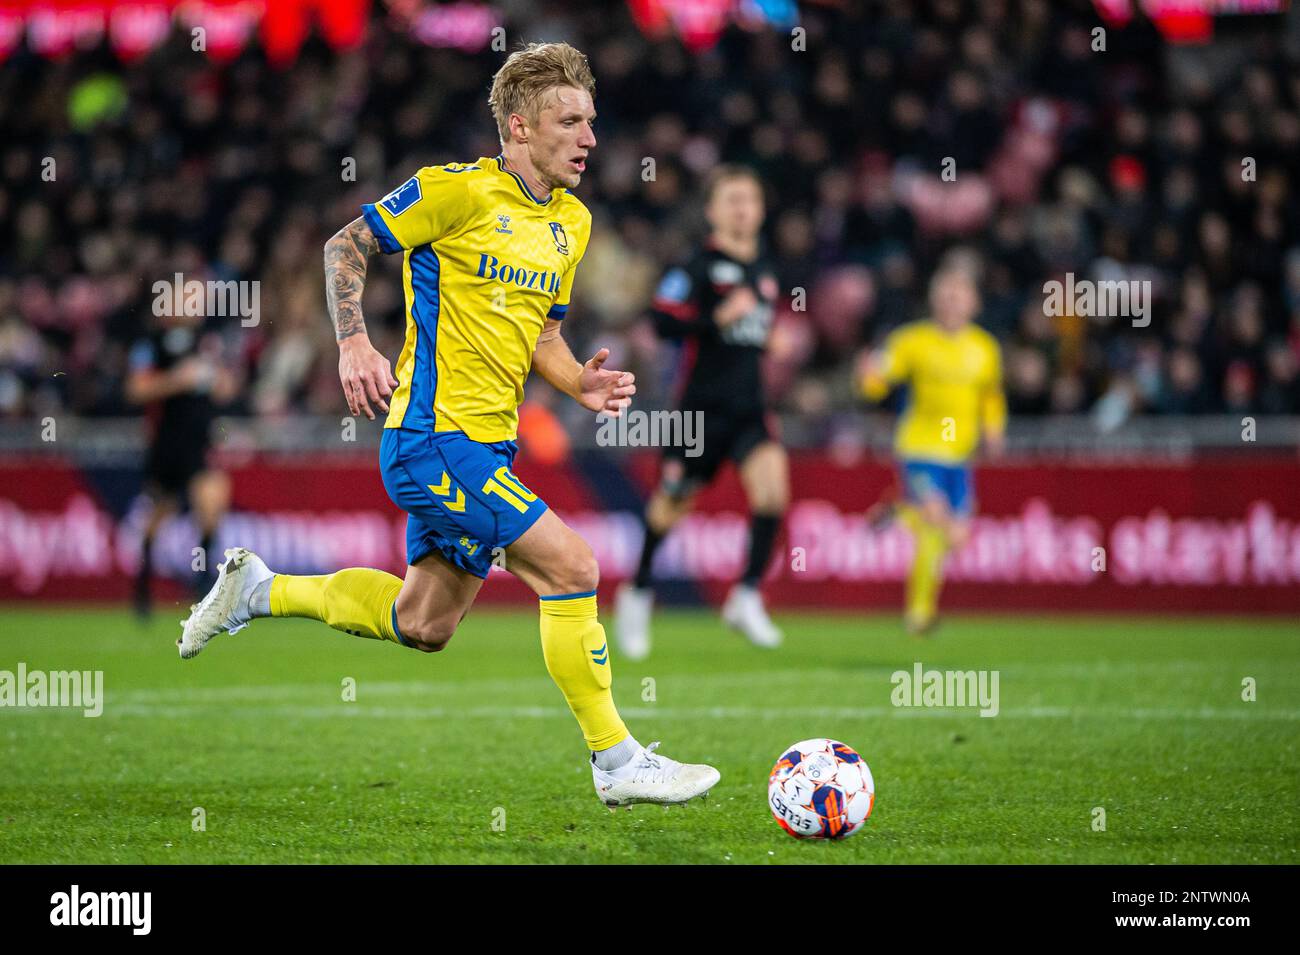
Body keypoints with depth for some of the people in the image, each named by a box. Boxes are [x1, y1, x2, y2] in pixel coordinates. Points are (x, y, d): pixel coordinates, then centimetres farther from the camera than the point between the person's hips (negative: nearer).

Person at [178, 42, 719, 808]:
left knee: (424, 625, 16)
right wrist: (354, 345, -17)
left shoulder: (571, 222, 13)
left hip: (488, 445, 9)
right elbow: (346, 245, -4)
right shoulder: (459, 191, -11)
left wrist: (581, 384, 2)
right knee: (571, 566, -17)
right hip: (435, 436, -9)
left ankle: (259, 591, 33)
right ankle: (617, 761, -8)